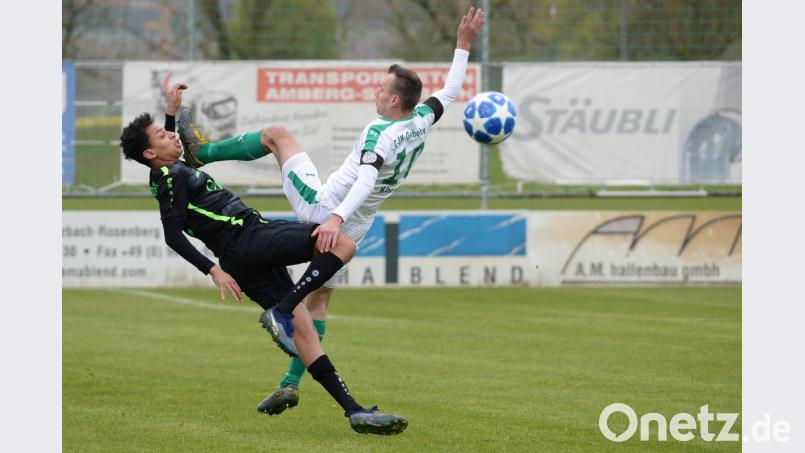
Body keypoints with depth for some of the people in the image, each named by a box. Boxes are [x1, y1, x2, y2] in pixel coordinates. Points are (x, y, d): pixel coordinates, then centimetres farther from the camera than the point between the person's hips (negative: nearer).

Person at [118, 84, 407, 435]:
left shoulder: (171, 173, 21)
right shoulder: (173, 178, -7)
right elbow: (173, 235, -17)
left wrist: (171, 112, 41)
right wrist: (213, 270, -21)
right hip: (247, 240, -10)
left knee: (301, 325, 1)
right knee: (343, 245, -21)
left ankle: (354, 411, -6)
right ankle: (279, 313, -22)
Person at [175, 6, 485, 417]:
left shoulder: (380, 134, -24)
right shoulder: (421, 122, -3)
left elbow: (366, 180, -39)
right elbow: (450, 91, 15)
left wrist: (336, 218, -51)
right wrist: (463, 45, 22)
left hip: (320, 209, -7)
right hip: (352, 231, 7)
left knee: (276, 134, 11)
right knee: (317, 302, 15)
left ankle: (202, 151, 22)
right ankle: (290, 384, 8)